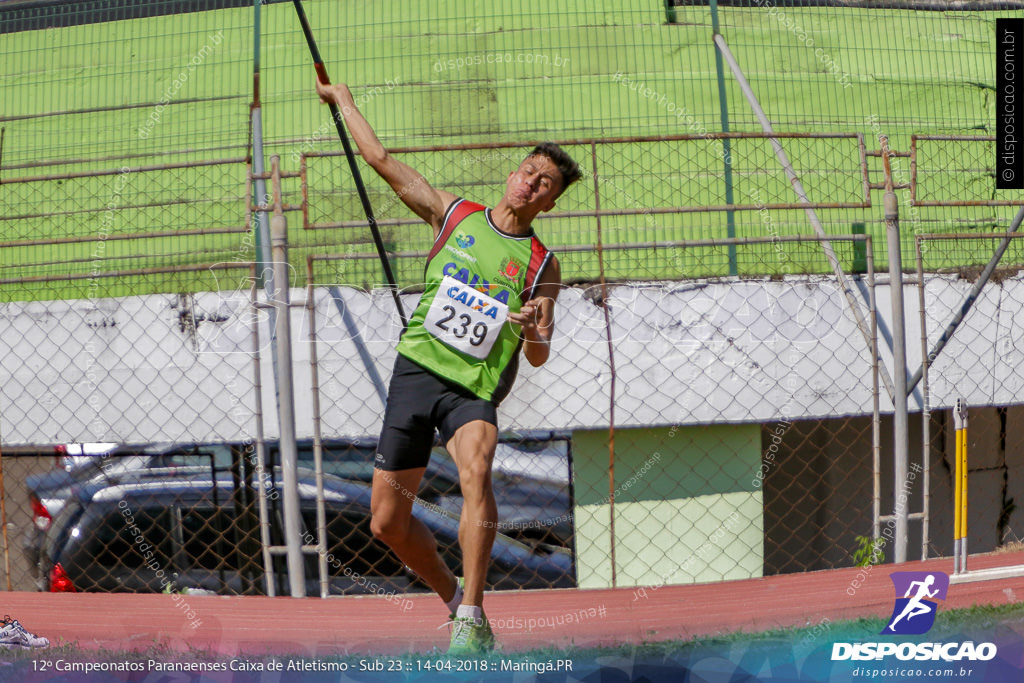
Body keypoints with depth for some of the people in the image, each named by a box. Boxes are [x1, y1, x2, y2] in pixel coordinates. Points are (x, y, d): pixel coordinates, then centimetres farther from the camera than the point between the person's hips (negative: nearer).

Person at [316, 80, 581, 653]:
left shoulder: (542, 265, 4)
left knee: (476, 471, -34)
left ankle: (472, 618, -34)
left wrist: (533, 333, -19)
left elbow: (539, 357, 4)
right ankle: (455, 598, 26)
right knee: (387, 521, 1)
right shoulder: (455, 215, 8)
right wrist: (344, 100, 18)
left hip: (474, 390, -3)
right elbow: (382, 161, 13)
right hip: (417, 369, 3)